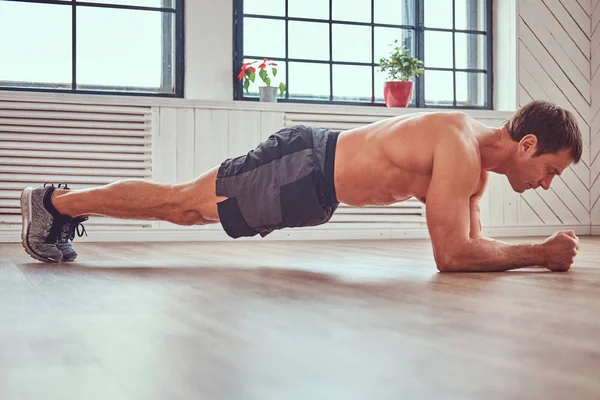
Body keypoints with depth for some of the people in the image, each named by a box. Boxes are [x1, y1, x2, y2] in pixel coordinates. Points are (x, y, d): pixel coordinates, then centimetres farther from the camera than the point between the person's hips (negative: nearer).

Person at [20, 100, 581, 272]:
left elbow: (468, 239, 12)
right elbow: (451, 255, -31)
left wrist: (530, 251, 0)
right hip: (301, 170, -8)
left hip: (315, 173, 8)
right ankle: (55, 201, 20)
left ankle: (63, 205, 34)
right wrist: (538, 255, -23)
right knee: (178, 203, 4)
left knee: (185, 208, 19)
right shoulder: (460, 151, -26)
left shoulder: (476, 156, 3)